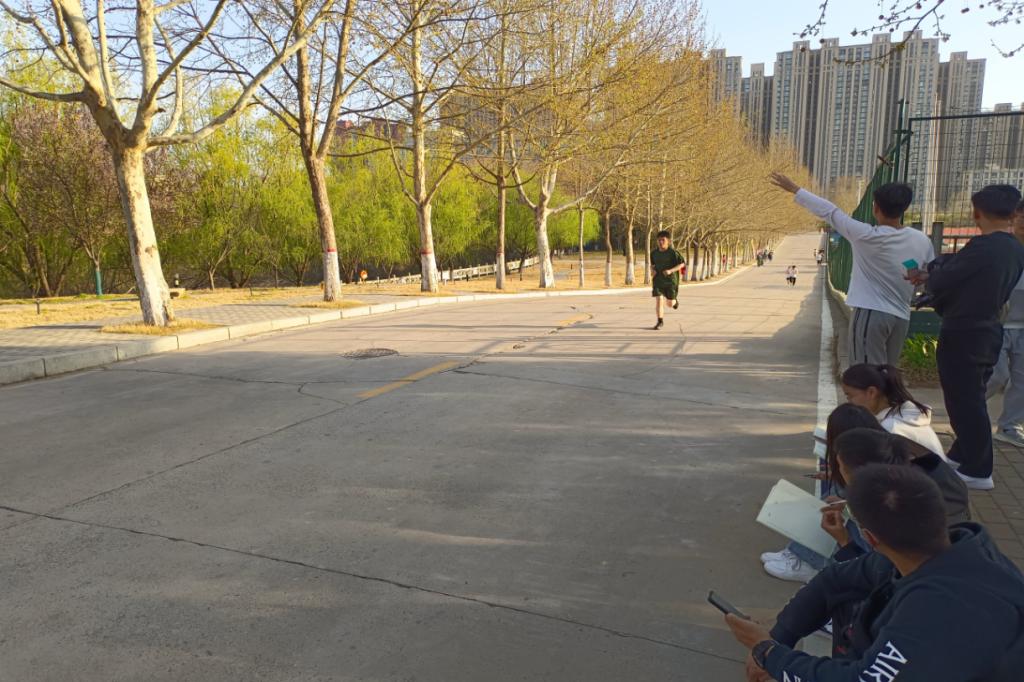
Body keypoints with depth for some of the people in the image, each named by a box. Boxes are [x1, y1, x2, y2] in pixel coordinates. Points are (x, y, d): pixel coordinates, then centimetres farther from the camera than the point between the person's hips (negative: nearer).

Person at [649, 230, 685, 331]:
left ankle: (675, 300, 44)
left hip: (671, 280, -2)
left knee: (670, 303, 5)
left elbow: (682, 263, -10)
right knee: (659, 300, -11)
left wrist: (670, 270, -22)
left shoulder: (673, 252, -12)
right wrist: (652, 269, -4)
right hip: (658, 280, 3)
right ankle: (660, 321, 0)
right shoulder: (654, 253, 2)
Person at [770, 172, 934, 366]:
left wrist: (794, 189, 2)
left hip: (870, 314, -6)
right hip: (901, 318, 6)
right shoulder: (922, 241, 2)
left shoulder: (867, 236, -12)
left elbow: (829, 211, -6)